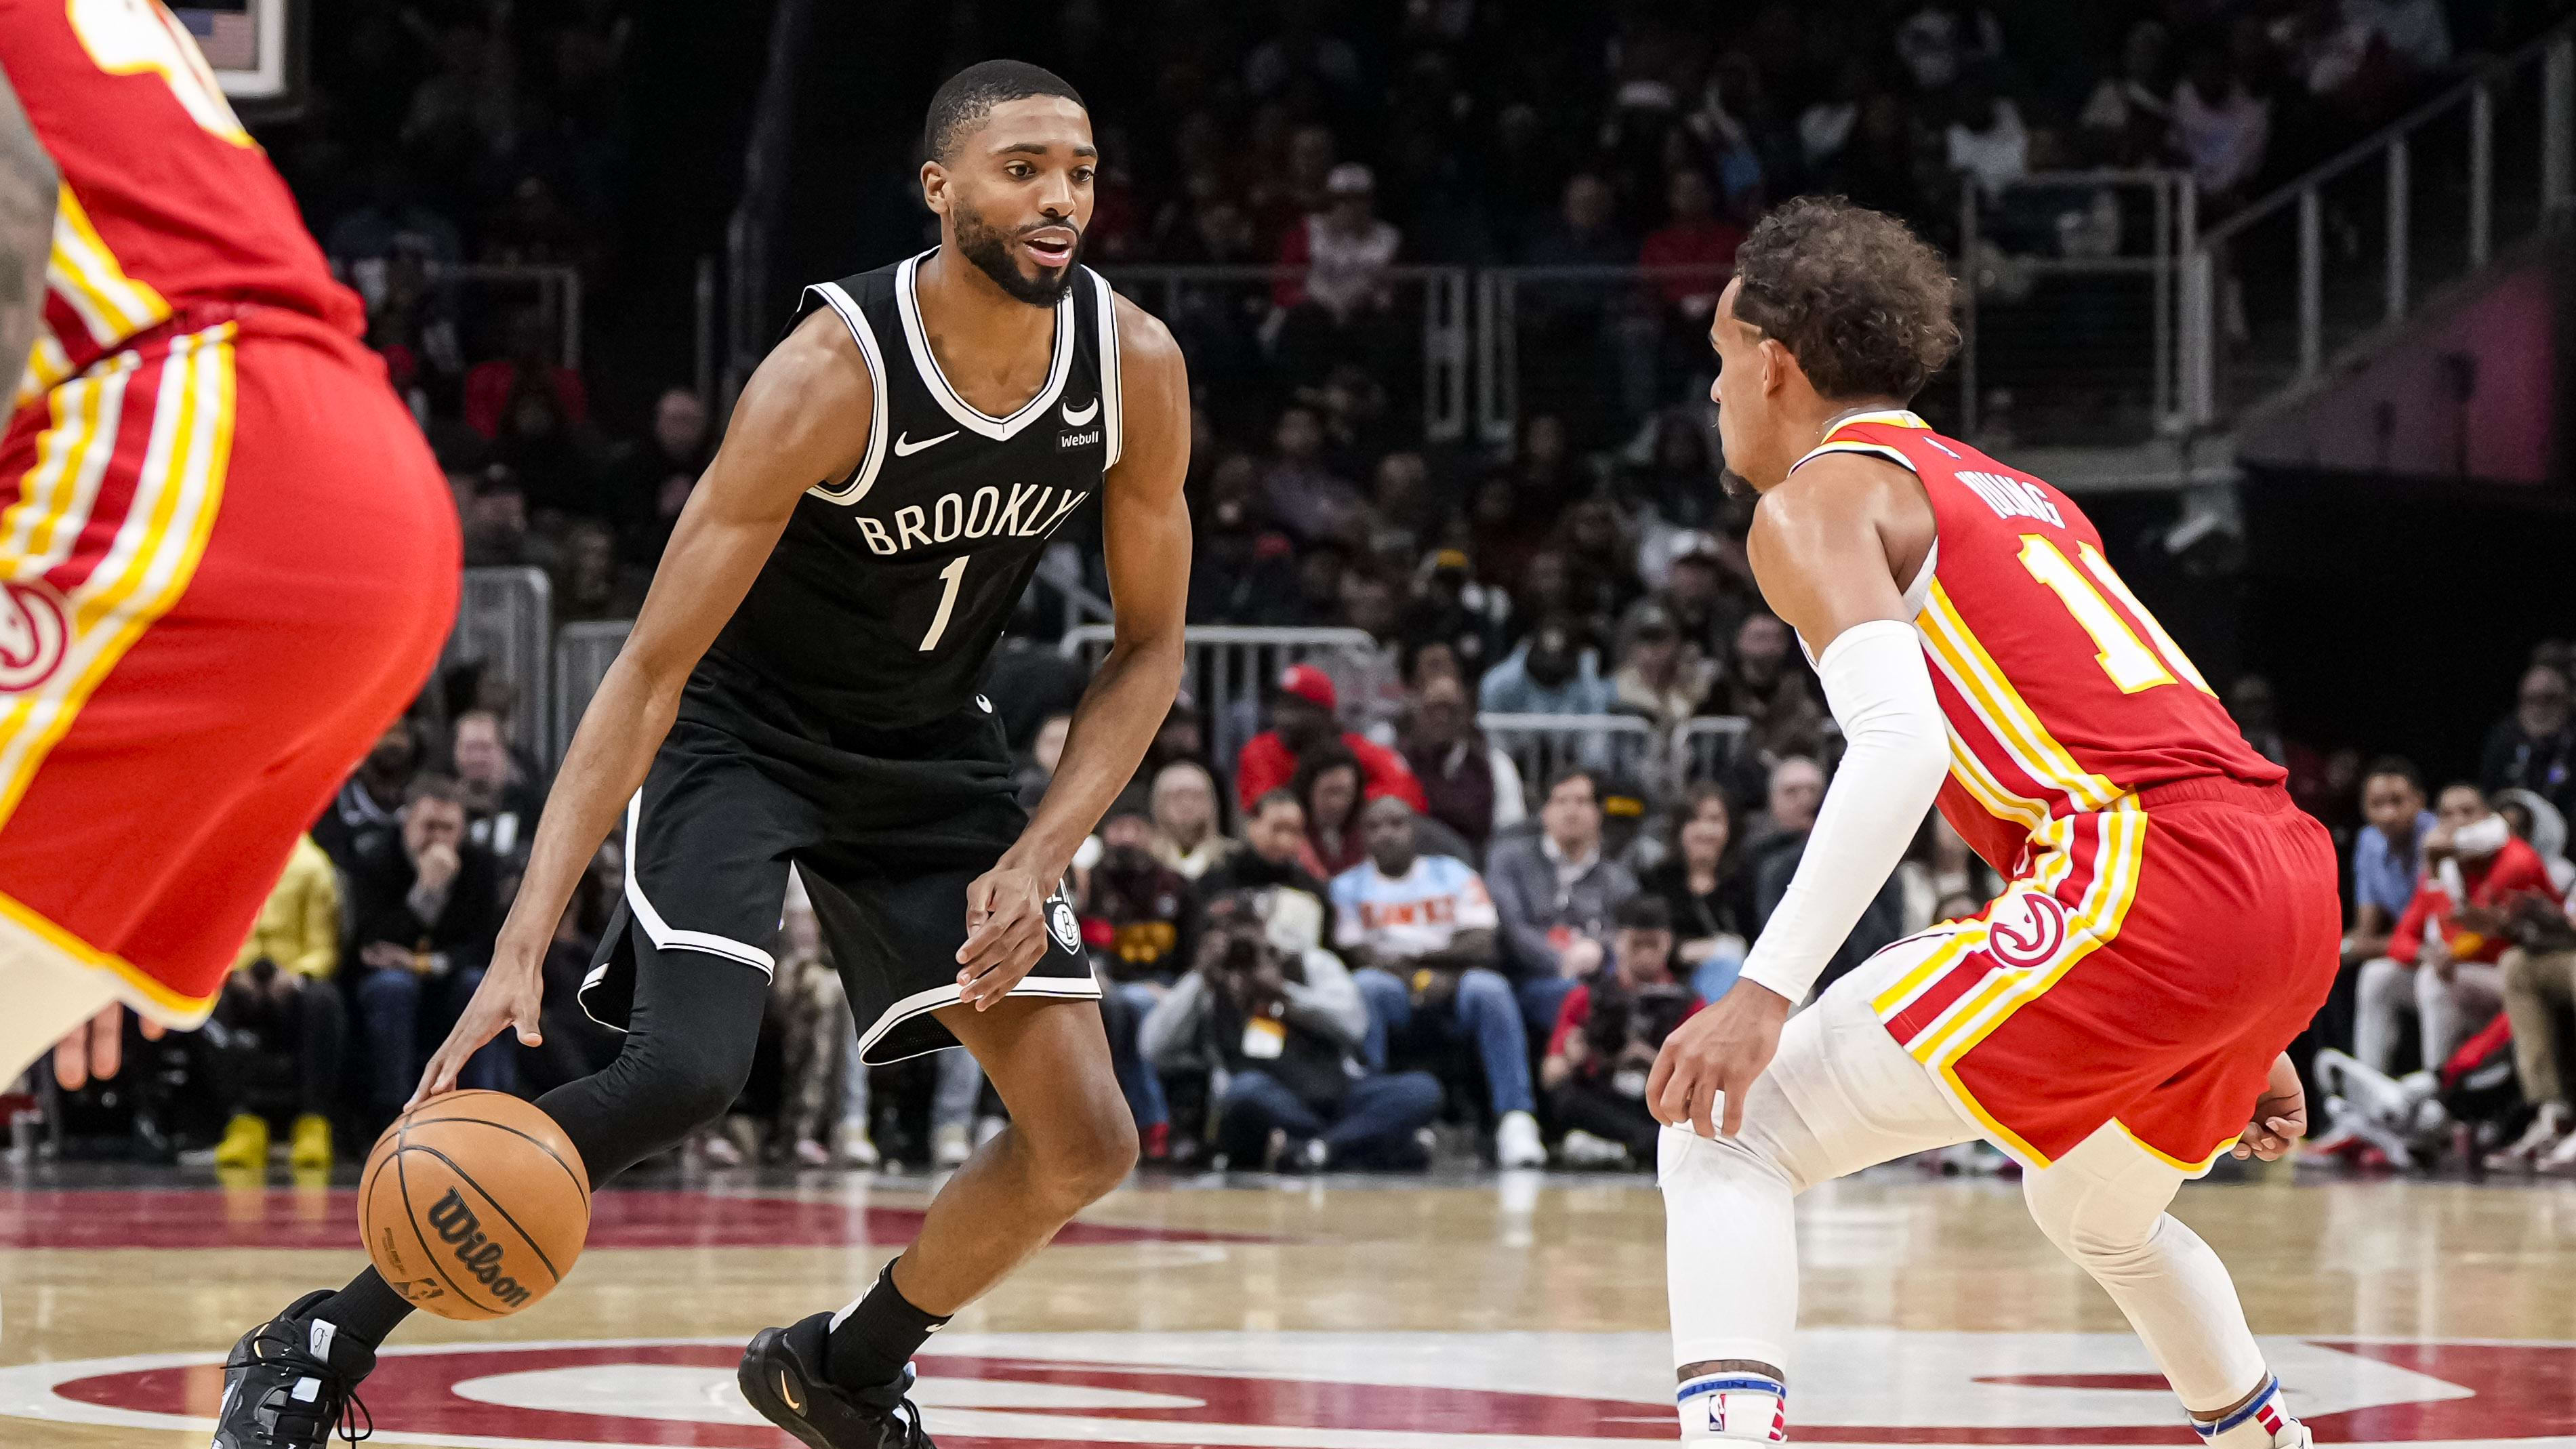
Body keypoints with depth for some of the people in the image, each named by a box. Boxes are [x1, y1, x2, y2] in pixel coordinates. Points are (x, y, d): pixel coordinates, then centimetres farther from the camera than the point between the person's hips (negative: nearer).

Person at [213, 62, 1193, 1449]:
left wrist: (1040, 856, -18)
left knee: (1084, 1141, -3)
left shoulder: (1135, 367, -16)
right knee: (685, 1067, -28)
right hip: (739, 727, -5)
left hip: (928, 751, 5)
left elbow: (1149, 647, -2)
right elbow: (650, 671, -29)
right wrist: (522, 946, -36)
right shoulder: (831, 377, -30)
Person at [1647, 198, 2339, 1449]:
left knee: (1722, 1141, -6)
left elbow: (1901, 743, -14)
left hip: (2146, 888, -8)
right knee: (2095, 1215, 36)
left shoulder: (1817, 499, 5)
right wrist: (2247, 1042, 34)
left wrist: (1765, 991, -19)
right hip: (2297, 884, 9)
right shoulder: (2018, 497, 30)